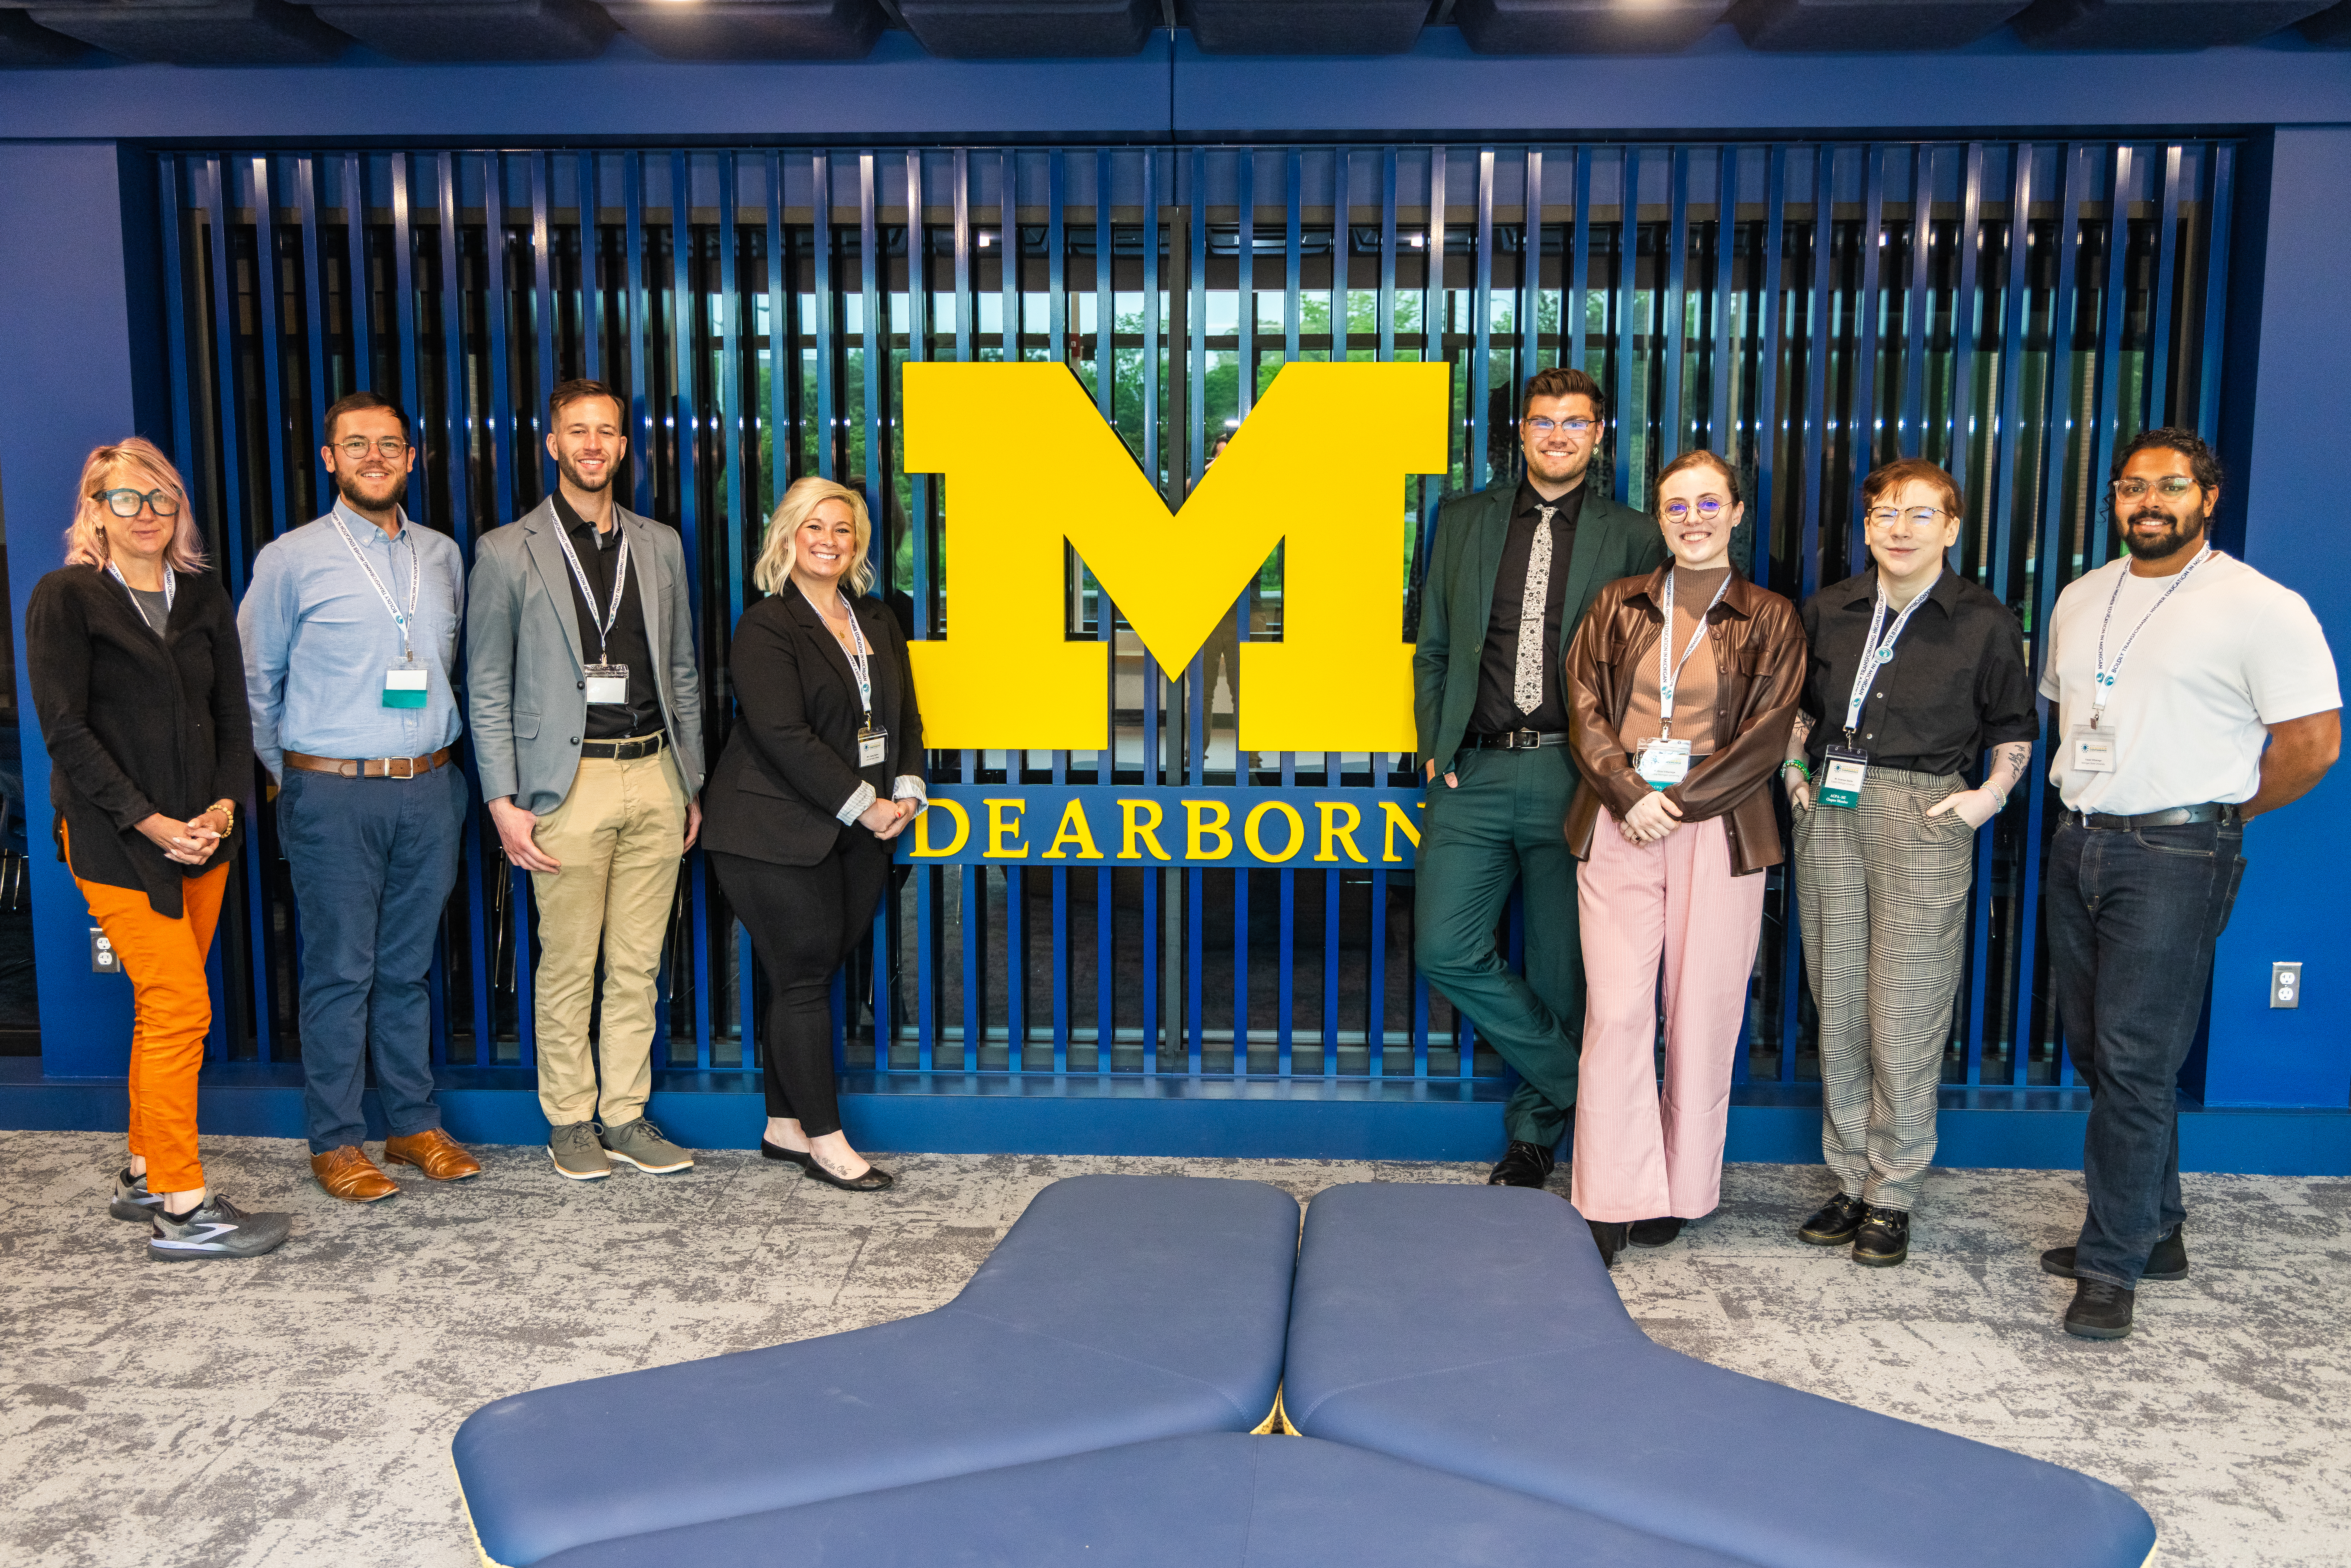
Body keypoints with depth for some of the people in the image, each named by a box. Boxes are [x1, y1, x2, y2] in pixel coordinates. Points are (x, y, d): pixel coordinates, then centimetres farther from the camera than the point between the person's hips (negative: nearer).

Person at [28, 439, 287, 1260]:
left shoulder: (204, 598, 12)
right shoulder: (65, 597, -3)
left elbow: (232, 713, 11)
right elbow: (64, 728, -8)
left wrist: (225, 806, -5)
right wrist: (149, 821, -14)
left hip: (202, 832, 5)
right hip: (113, 838, -5)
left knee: (164, 1008, 11)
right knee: (181, 1007, -10)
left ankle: (144, 1174, 25)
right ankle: (182, 1210, -2)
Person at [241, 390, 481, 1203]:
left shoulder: (443, 556, 10)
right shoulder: (292, 558, -2)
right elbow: (255, 681, 5)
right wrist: (289, 778, 8)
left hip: (428, 792, 4)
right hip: (333, 798, -4)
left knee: (408, 968, 12)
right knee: (340, 973, 1)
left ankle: (415, 1125, 22)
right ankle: (336, 1143, 12)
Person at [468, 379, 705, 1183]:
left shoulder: (660, 546, 12)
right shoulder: (507, 552, 1)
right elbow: (487, 688, 0)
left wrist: (690, 783, 12)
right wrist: (503, 802, -7)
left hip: (653, 775, 4)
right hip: (569, 783, -3)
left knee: (638, 963, 8)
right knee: (568, 965, 2)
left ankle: (625, 1116, 19)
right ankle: (569, 1121, 17)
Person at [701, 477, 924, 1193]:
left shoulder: (878, 622, 16)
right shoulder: (765, 628, -7)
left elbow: (904, 716, 16)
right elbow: (783, 735, -16)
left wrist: (907, 790, -1)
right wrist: (863, 806, -16)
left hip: (860, 835, 7)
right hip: (779, 835, -6)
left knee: (810, 975, 10)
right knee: (805, 979, -3)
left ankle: (784, 1127, 21)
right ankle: (825, 1141, 5)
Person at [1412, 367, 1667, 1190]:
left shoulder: (1632, 538, 6)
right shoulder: (1465, 521, 12)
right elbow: (1433, 649, 13)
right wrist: (1435, 747, 3)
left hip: (1575, 776, -2)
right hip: (1476, 771, 2)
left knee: (1559, 968, 5)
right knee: (1445, 948, -8)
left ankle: (1535, 1131, 25)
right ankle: (1582, 1082, 10)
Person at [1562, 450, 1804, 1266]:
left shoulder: (1769, 620, 6)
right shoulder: (1618, 606, 11)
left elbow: (1765, 738, -2)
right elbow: (1586, 709, 3)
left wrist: (1678, 801, -10)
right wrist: (1631, 794, -11)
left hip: (1718, 832, -1)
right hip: (1619, 828, 1)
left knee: (1701, 1013, 4)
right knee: (1615, 1011, -4)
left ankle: (1681, 1189, 19)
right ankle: (1612, 1198, 5)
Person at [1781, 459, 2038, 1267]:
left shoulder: (1985, 622, 1)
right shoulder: (1828, 610, 10)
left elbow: (2015, 730, 9)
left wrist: (1991, 794, -5)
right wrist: (1795, 770, 10)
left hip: (1923, 815, -3)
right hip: (1830, 812, 4)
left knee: (1906, 1018, -3)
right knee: (1837, 1009, 7)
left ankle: (1893, 1196, 11)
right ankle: (1850, 1182, 20)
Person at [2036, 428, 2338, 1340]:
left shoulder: (2260, 608, -9)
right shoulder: (2082, 599, 12)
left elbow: (2312, 742, -10)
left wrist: (2216, 813, -1)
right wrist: (2088, 796, 13)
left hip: (2174, 859, -7)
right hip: (2078, 847, 7)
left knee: (2135, 1064, -6)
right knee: (2097, 1051, 13)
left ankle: (2113, 1266, 4)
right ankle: (2156, 1230, 28)